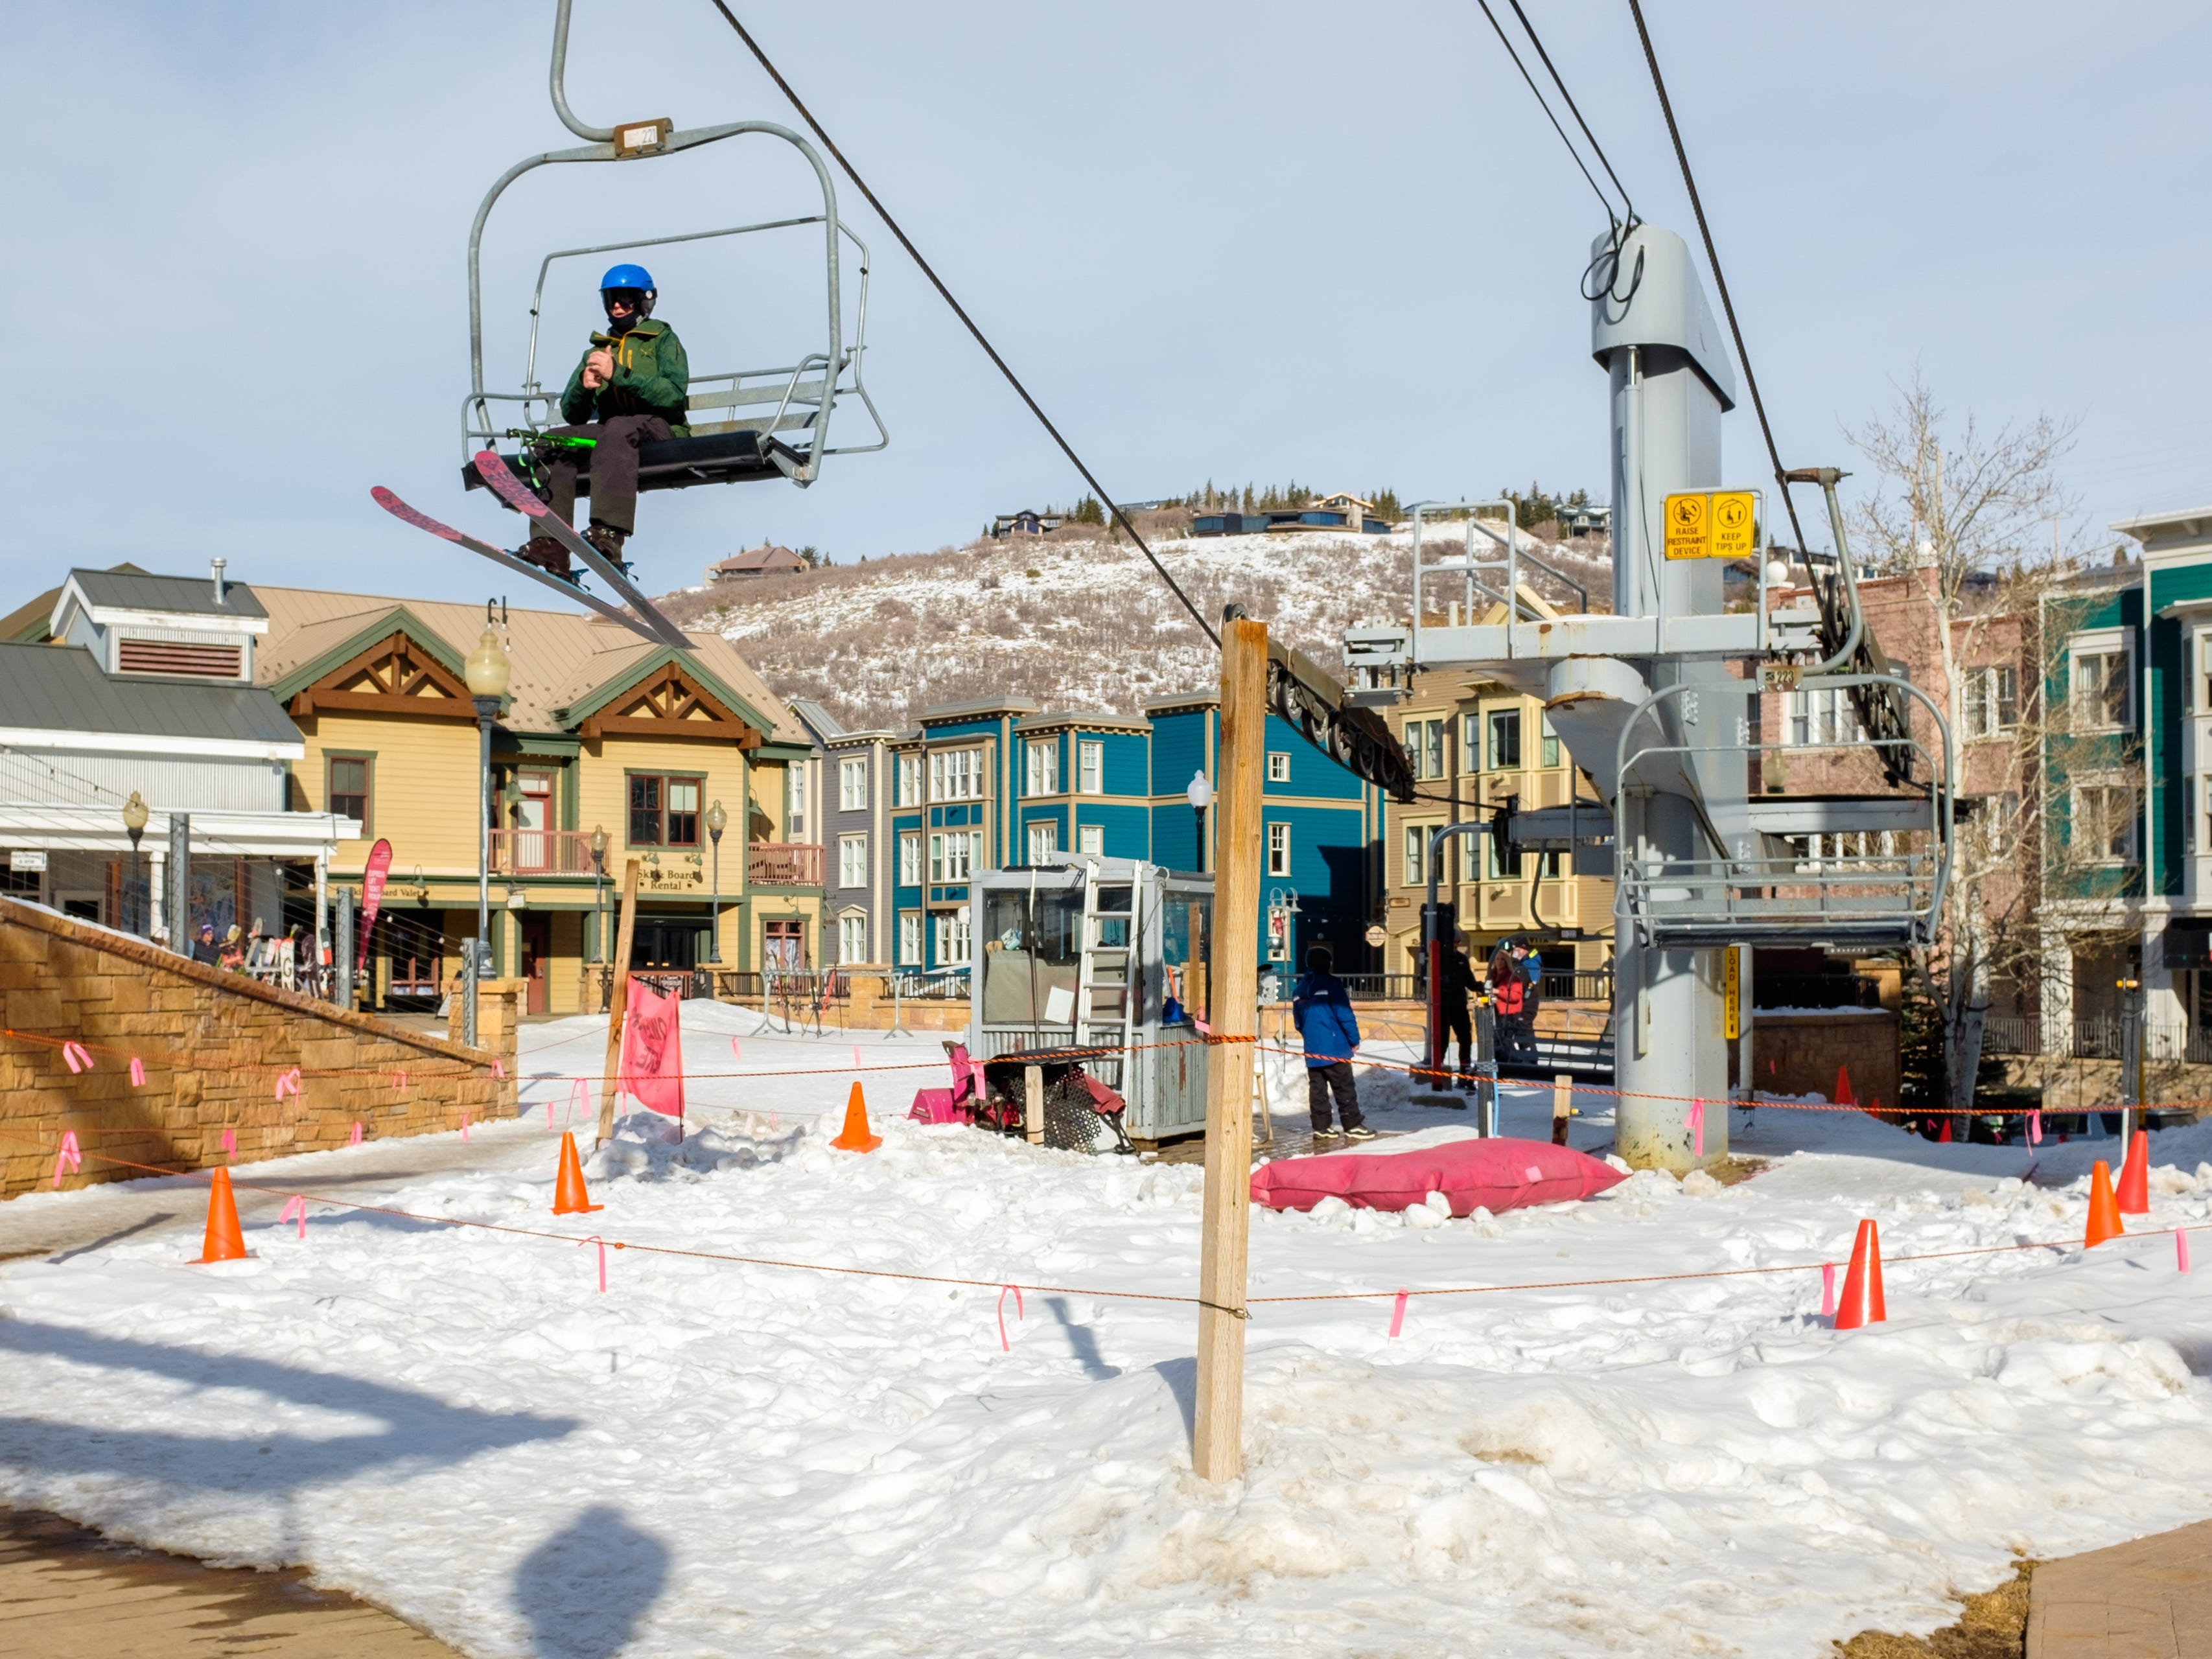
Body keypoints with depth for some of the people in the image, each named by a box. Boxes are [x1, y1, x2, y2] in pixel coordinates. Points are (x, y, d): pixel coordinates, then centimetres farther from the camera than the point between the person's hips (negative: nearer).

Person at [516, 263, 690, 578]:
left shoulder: (663, 340, 10)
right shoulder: (598, 350, 24)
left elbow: (674, 394, -11)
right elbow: (572, 415, 15)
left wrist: (619, 374, -19)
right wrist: (583, 386, -8)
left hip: (660, 428, -5)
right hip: (610, 431, 5)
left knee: (618, 428, -38)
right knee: (555, 439, -20)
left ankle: (609, 534, -55)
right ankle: (550, 547, -31)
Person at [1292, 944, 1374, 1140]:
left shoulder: (1299, 990, 11)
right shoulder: (1331, 984, -10)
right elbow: (1344, 1014, -13)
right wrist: (1354, 1039, -5)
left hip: (1312, 1050, 6)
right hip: (1334, 1048, -6)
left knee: (1317, 1088, 9)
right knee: (1345, 1088, -2)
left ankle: (1320, 1127, 10)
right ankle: (1352, 1126, -1)